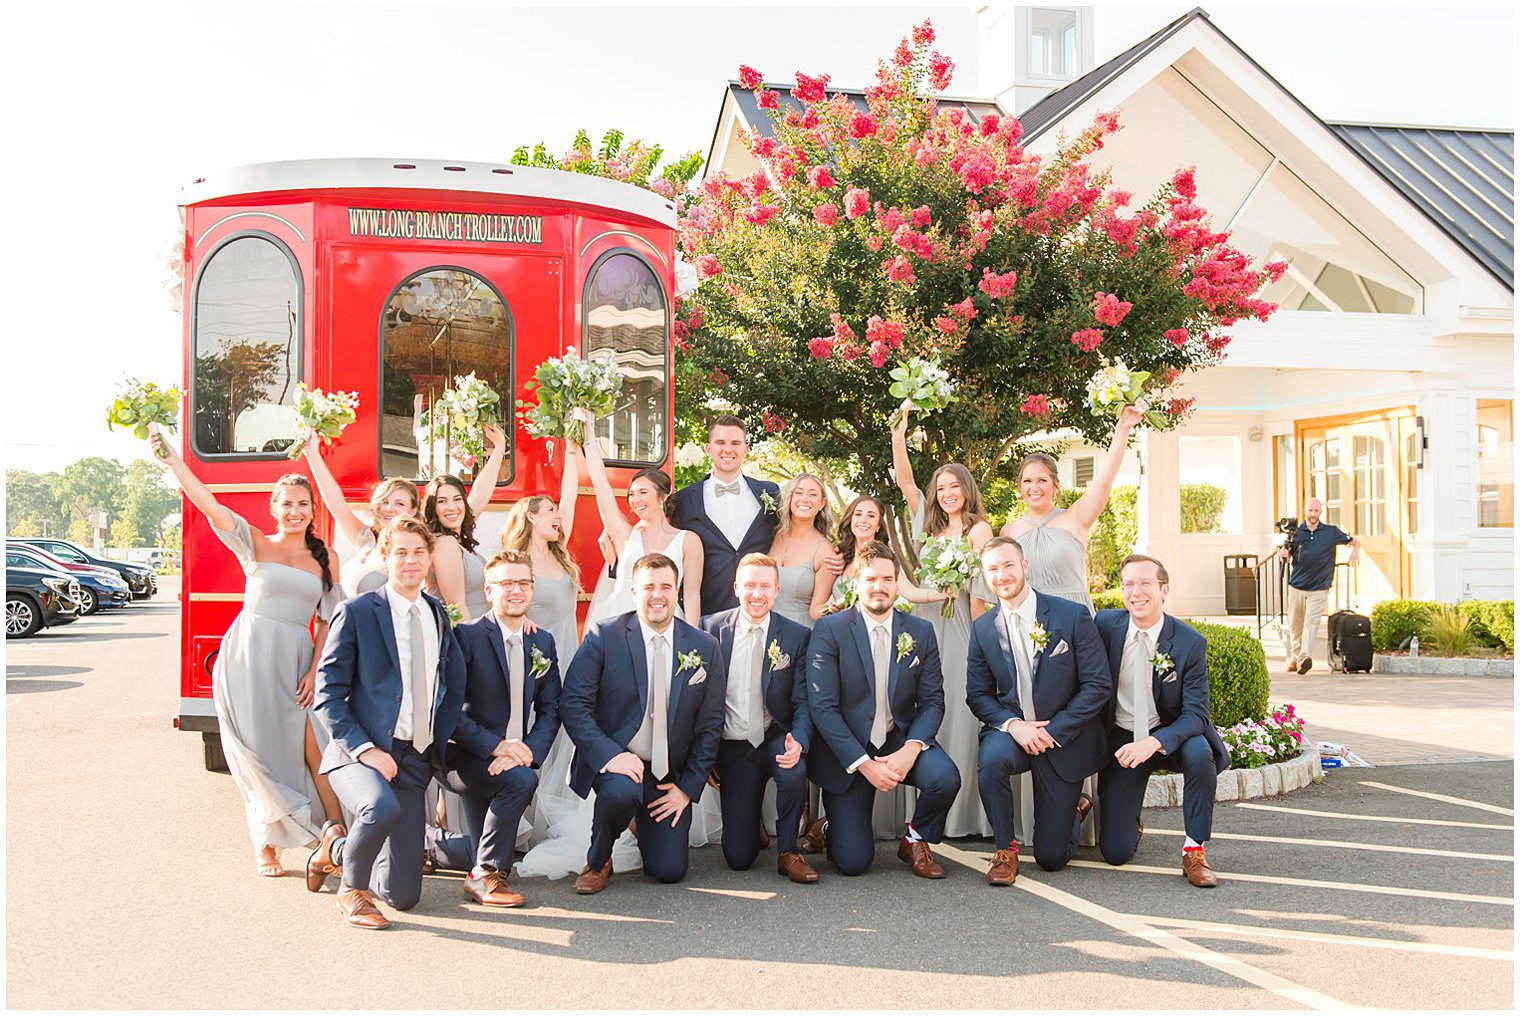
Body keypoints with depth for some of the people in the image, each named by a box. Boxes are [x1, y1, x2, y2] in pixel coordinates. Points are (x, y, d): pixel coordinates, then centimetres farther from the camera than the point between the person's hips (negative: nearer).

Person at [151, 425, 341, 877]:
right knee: (260, 755, 1)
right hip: (247, 658, -1)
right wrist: (171, 458, -15)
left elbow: (328, 620, 9)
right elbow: (207, 503, -6)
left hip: (296, 662, 1)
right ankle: (265, 846, 15)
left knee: (315, 752, -9)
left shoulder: (326, 560, 11)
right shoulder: (254, 544, 6)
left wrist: (315, 670, -1)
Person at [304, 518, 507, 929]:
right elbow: (329, 695, -6)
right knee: (382, 808, -39)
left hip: (414, 759, 5)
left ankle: (337, 848, 35)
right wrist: (365, 749, -18)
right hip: (360, 752, -5)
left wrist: (492, 744, 7)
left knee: (403, 895, 3)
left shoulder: (438, 616, 13)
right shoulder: (356, 612, -2)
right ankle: (352, 889, -6)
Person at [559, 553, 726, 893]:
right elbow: (573, 705, -11)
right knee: (621, 791, -36)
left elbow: (710, 725, 5)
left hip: (669, 773, 3)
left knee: (669, 871, -4)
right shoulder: (604, 636, -7)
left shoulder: (704, 647, 0)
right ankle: (597, 861, -4)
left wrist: (688, 787, -2)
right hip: (614, 761, -2)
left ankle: (646, 824, 31)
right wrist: (610, 755, -24)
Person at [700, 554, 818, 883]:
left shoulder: (797, 636, -4)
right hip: (732, 746, 1)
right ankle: (751, 817, 34)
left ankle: (788, 851, -8)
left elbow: (803, 702, -5)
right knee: (738, 857, -4)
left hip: (776, 738, 0)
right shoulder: (712, 628, -3)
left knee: (794, 772, -37)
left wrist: (798, 743, -25)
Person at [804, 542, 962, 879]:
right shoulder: (829, 630, -9)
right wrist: (864, 763, -20)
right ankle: (830, 829, 29)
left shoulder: (921, 632, 2)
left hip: (901, 741, 3)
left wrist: (911, 749, -19)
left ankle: (915, 841, 4)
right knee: (853, 862, -10)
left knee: (944, 778, -28)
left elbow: (933, 700, 0)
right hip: (847, 750, -3)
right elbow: (822, 707, -13)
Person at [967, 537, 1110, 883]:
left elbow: (1099, 685, -11)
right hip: (1011, 728, 2)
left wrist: (1052, 731, -17)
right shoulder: (983, 628, -1)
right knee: (990, 759, -36)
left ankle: (1076, 808, 36)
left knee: (1051, 857, 0)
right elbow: (977, 694, 1)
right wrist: (1013, 724, -19)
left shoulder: (1072, 615, -11)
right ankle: (1006, 850, -12)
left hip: (1064, 736, -2)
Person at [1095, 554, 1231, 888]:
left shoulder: (1190, 642, -13)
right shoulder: (1105, 624, -10)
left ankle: (1194, 850, -16)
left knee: (1200, 753, -37)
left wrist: (1153, 742, -34)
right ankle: (1130, 821, 30)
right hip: (1121, 738, 0)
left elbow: (1195, 713, -16)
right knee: (1116, 853, -8)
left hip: (1170, 734, 0)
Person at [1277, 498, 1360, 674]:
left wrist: (1355, 552, -7)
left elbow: (1354, 542, 14)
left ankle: (1305, 658, -26)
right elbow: (1288, 553, 13)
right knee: (1294, 624, 9)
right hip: (1296, 585, 2)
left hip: (1319, 588, -2)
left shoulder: (1331, 532, 3)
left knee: (1311, 623, -15)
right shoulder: (1296, 531, 6)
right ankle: (1294, 658, 24)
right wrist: (1283, 553, -11)